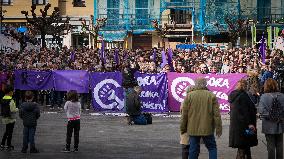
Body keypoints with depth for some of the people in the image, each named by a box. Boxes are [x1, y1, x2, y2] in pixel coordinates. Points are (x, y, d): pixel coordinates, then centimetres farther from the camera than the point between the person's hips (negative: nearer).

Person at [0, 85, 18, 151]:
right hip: (11, 118, -7)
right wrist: (17, 109, -2)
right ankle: (8, 146, 12)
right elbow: (12, 110, -22)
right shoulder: (11, 100, -20)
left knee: (7, 131, 21)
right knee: (10, 132, 4)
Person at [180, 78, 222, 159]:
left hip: (193, 129, 1)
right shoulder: (212, 96, -3)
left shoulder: (189, 96, -2)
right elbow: (216, 114, -5)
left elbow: (184, 114, 0)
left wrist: (183, 128, 9)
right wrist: (218, 128, 1)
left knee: (193, 150, 7)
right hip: (207, 129, -1)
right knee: (212, 148, 11)